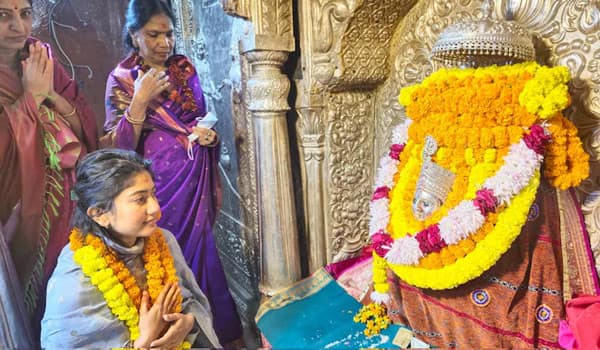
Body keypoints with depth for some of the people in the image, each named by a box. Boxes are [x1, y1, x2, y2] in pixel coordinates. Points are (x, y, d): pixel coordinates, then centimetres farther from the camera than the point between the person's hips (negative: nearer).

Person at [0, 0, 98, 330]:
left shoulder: (43, 60, 1)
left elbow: (85, 127, -2)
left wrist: (52, 94, -17)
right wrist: (32, 95, -19)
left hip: (67, 198, 4)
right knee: (34, 286, 14)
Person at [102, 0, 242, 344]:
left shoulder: (184, 68, 6)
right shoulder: (122, 80, -4)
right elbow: (118, 148, -11)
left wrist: (209, 133, -5)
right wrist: (140, 101, -21)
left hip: (195, 178, 3)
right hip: (161, 182, -3)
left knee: (199, 247, 11)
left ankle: (214, 325, 30)